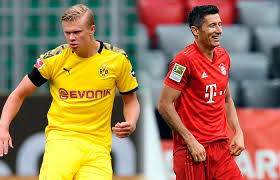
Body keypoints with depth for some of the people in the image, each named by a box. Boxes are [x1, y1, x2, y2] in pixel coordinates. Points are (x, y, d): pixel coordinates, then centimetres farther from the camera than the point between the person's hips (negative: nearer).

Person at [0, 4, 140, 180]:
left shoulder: (117, 59, 3)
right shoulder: (54, 59, 0)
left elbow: (131, 101, 17)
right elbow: (19, 94, 10)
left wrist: (130, 124, -5)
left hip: (98, 144, 2)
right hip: (61, 137, -2)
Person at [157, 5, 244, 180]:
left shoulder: (223, 56, 10)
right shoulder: (185, 60, -13)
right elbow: (164, 105, -15)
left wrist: (238, 132, 10)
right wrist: (191, 141, -16)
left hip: (221, 146, 7)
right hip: (192, 149, -7)